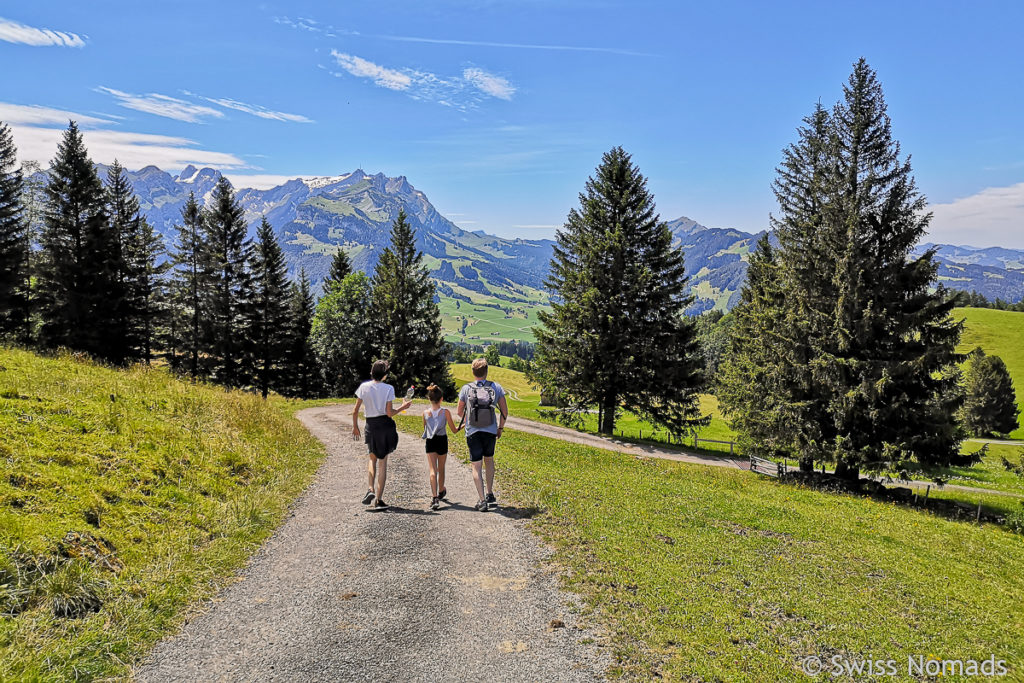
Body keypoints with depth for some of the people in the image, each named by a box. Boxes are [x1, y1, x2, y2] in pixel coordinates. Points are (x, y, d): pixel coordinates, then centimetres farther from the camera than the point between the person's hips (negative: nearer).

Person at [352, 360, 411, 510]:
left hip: (371, 426, 2)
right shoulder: (388, 388, -8)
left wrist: (355, 426, 13)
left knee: (372, 458, 21)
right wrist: (403, 407, 6)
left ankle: (371, 489, 0)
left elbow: (355, 410, 1)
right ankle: (379, 500, 4)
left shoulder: (364, 387, -2)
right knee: (383, 462, 5)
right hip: (386, 426, -2)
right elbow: (389, 413, -10)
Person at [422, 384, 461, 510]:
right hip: (442, 441, 0)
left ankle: (434, 497, -20)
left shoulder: (425, 413, -5)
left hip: (430, 442, 0)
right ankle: (441, 491, 41)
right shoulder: (446, 412, -9)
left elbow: (425, 428, 10)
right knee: (441, 469, 19)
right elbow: (454, 430, -4)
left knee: (433, 470, -4)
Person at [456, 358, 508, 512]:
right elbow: (504, 410, 0)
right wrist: (501, 427, 15)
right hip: (490, 431, 2)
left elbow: (460, 411, 7)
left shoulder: (466, 388, -5)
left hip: (473, 432, -2)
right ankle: (490, 495, 24)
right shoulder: (496, 387, -2)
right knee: (489, 460, 23)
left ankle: (482, 500, -2)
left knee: (476, 466, 4)